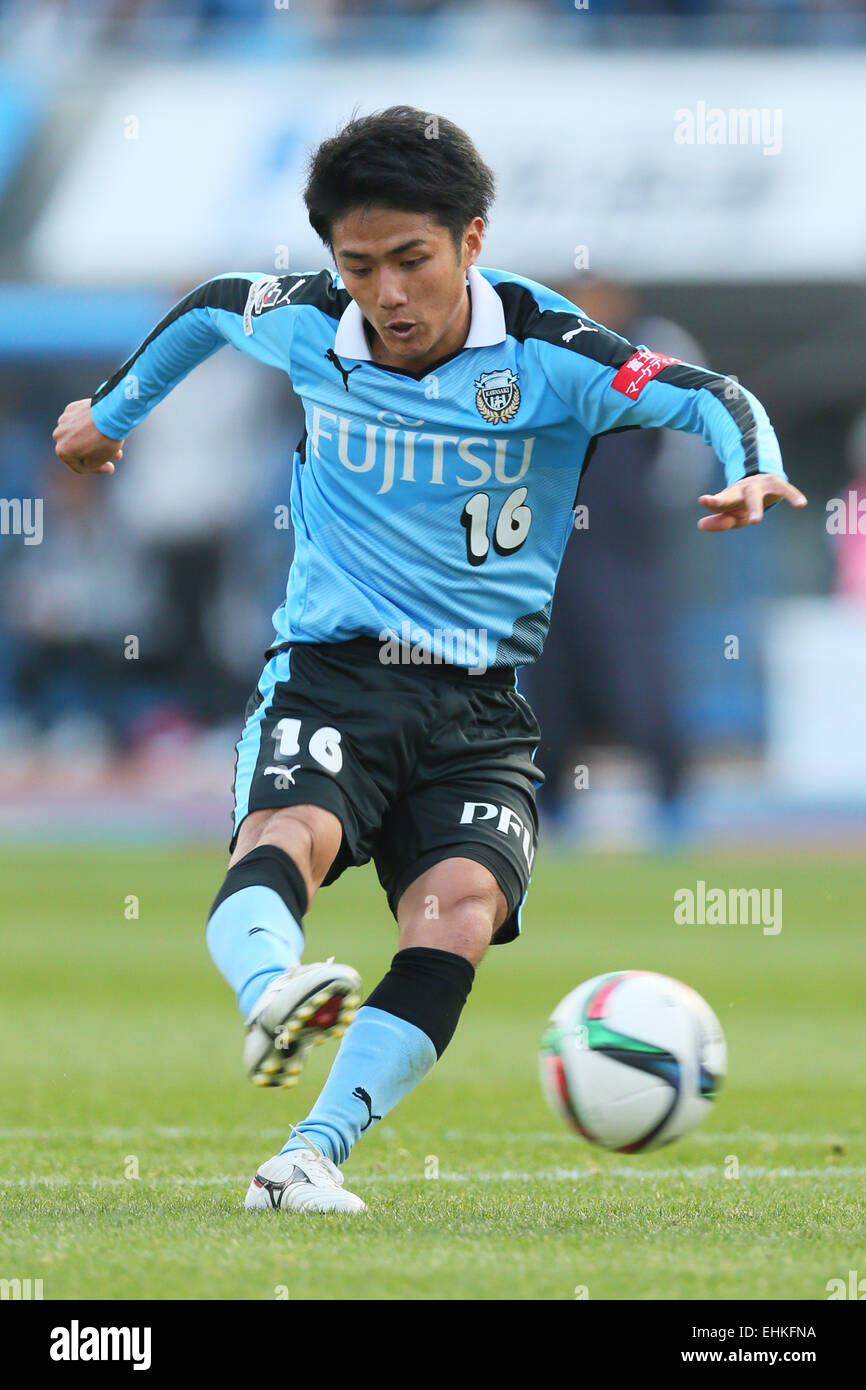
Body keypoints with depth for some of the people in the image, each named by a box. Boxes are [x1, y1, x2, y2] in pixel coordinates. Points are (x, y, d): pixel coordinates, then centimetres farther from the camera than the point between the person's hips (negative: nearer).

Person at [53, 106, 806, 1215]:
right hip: (329, 668, 0)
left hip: (481, 705, 0)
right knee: (286, 834, -33)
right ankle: (272, 995, -64)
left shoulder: (541, 351, -7)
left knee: (462, 902, -26)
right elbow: (211, 306, 25)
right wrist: (112, 411, 39)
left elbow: (710, 399, -14)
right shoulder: (307, 327, 2)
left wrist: (750, 472, -36)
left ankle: (309, 1157, -34)